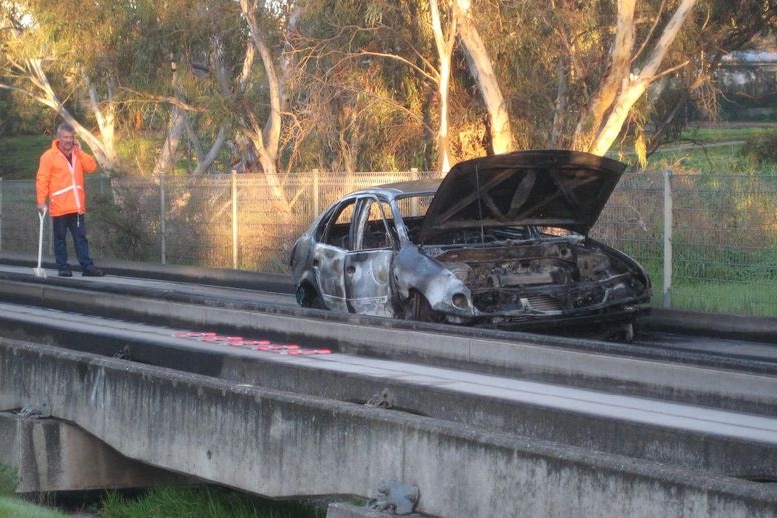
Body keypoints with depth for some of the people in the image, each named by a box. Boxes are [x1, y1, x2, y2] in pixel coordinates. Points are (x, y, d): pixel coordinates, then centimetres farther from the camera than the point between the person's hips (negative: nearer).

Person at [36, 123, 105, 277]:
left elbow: (92, 167, 2)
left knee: (81, 237, 4)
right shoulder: (49, 156, -4)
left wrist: (79, 151, -2)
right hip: (60, 207, -4)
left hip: (77, 206, 4)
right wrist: (41, 201, -14)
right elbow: (42, 180, -7)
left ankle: (87, 266, 3)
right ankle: (63, 267, 6)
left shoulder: (77, 154, 12)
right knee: (60, 238, 2)